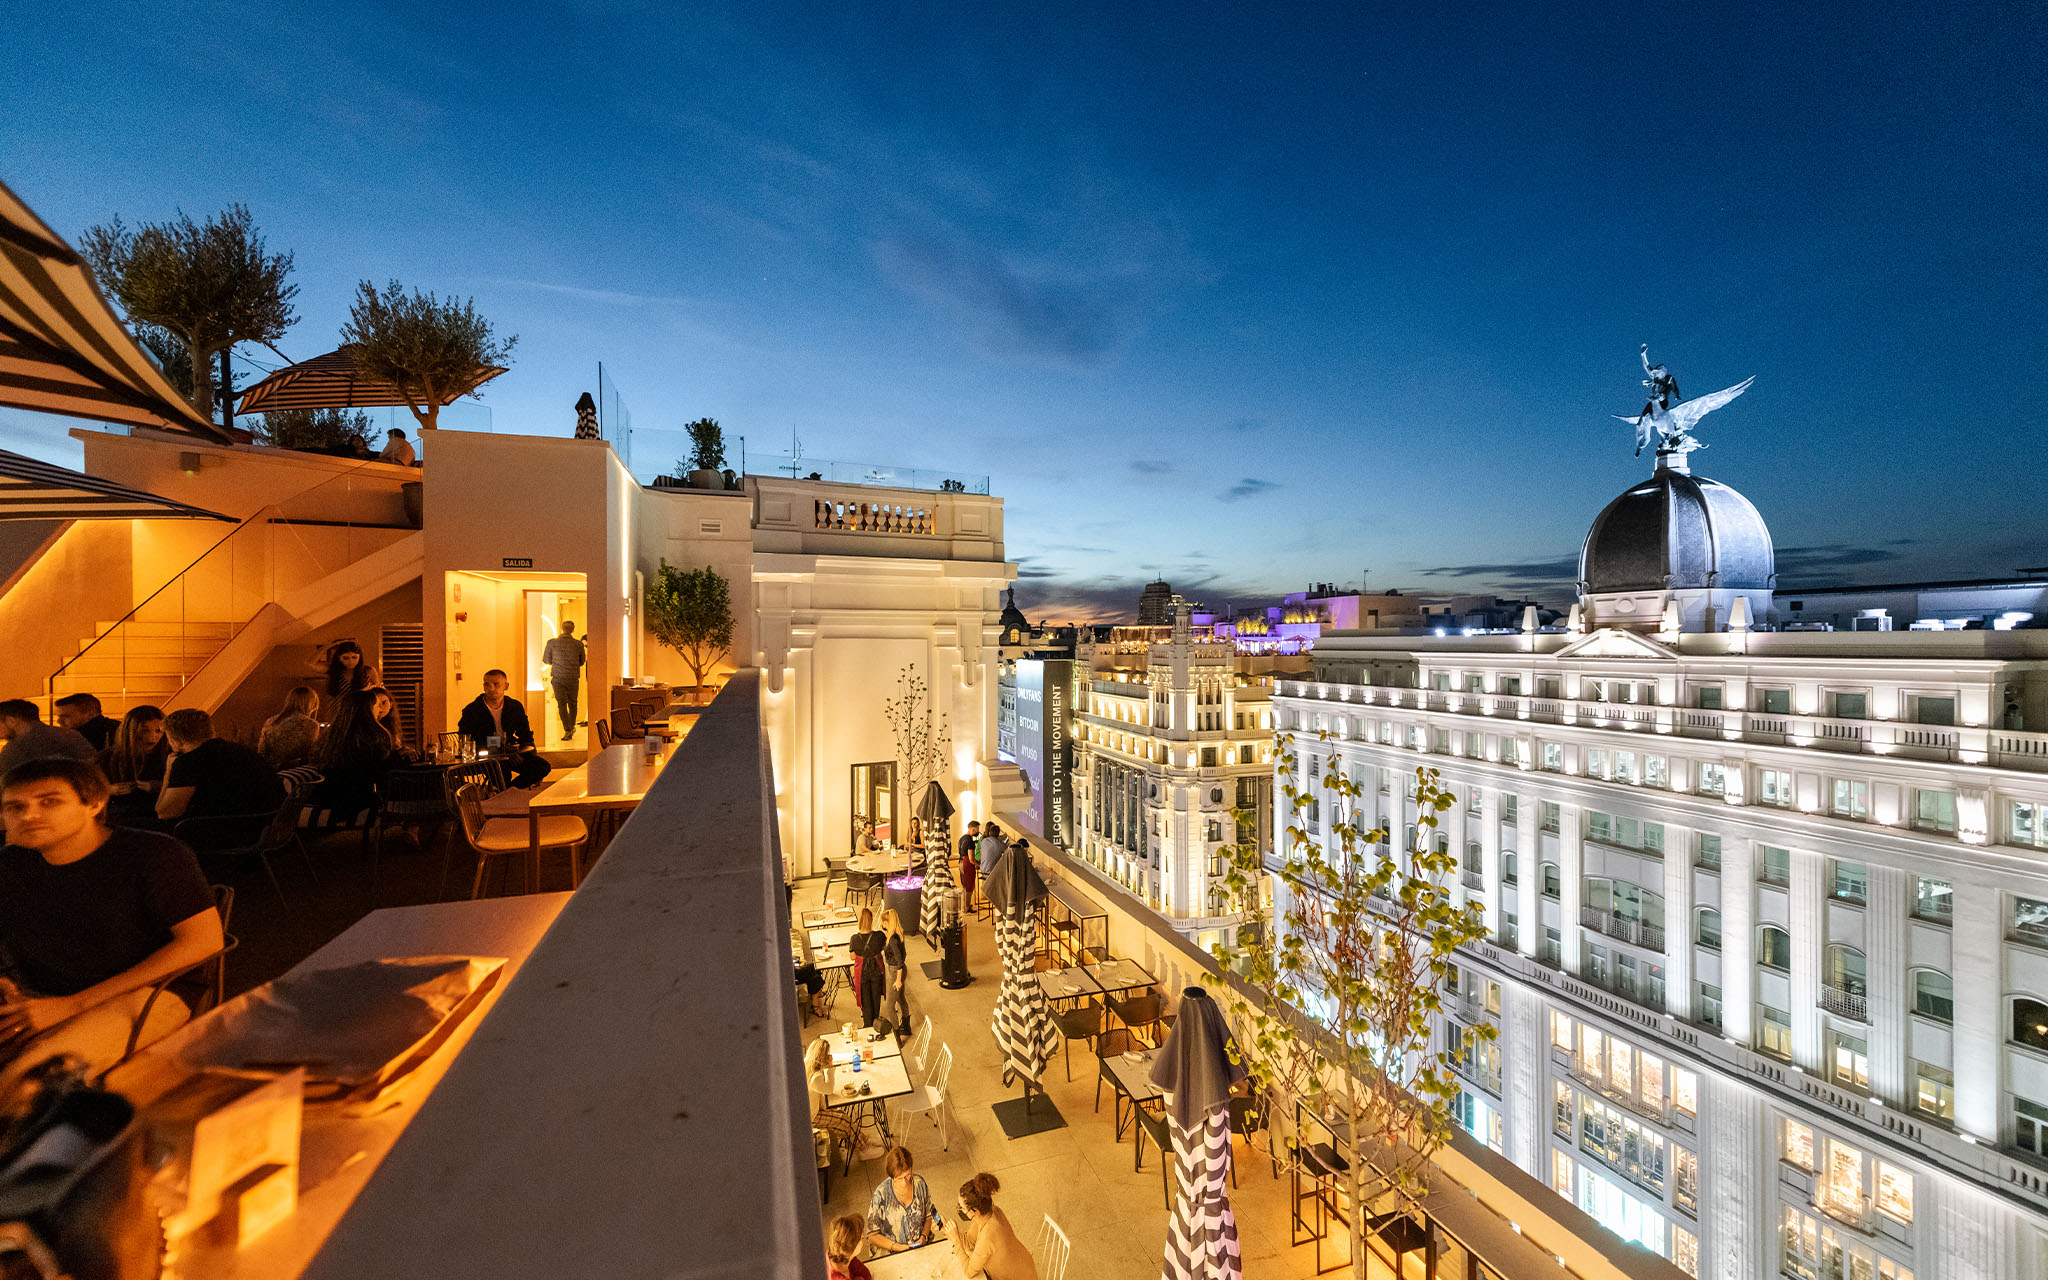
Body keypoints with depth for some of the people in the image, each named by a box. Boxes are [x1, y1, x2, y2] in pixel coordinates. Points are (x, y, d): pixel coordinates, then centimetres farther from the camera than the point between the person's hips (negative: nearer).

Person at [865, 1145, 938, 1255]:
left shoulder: (919, 1183, -5)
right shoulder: (881, 1194, -15)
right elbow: (872, 1235, -6)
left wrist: (924, 1237, -5)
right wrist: (897, 1247, -14)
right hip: (891, 1254, -2)